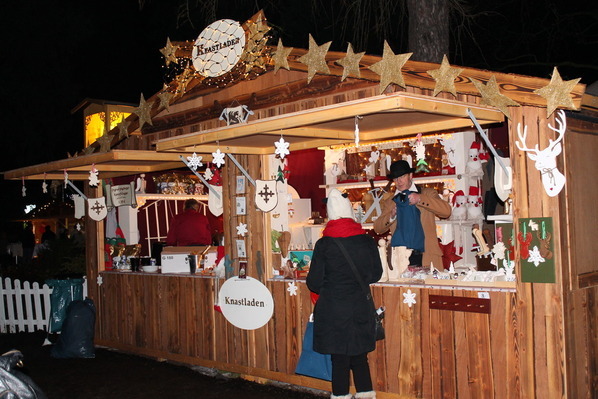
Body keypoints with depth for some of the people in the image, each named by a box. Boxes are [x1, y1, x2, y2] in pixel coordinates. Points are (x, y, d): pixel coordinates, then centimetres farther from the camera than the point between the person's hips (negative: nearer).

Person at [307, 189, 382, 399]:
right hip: (361, 308, 3)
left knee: (339, 358, 6)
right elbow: (376, 274, 8)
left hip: (333, 310, -3)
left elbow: (314, 282, -7)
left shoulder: (324, 244, -10)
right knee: (360, 356, 15)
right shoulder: (367, 241, -2)